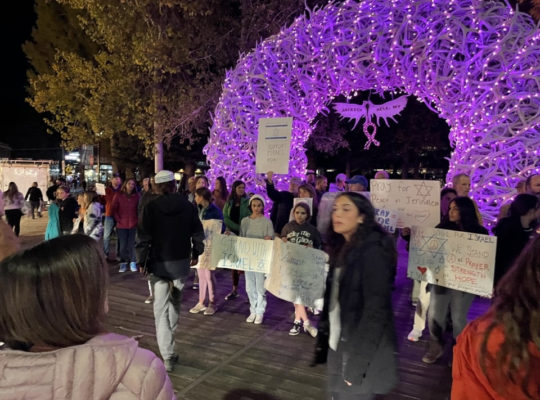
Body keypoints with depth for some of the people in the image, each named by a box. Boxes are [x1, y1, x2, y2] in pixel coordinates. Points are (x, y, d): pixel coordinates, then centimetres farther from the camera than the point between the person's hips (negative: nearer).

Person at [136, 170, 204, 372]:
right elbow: (197, 233, 3)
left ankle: (168, 357, -1)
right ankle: (168, 337, 43)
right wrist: (196, 253, 17)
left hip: (159, 263, -3)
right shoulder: (188, 206, -2)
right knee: (175, 301, 23)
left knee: (161, 308, 1)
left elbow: (144, 237, -10)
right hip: (181, 261, 3)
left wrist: (141, 260, 0)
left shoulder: (150, 207, -9)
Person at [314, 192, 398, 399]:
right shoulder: (342, 248, 7)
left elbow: (376, 309, -21)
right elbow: (332, 298, 8)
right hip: (337, 345, 8)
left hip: (359, 349, -7)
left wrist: (357, 361, -21)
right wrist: (322, 339, 6)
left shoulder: (372, 251, -17)